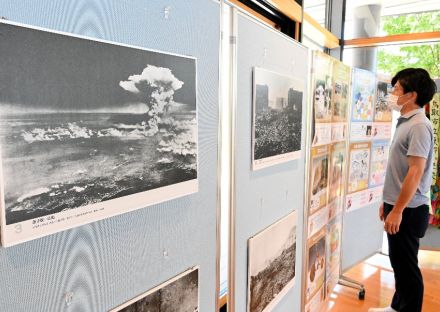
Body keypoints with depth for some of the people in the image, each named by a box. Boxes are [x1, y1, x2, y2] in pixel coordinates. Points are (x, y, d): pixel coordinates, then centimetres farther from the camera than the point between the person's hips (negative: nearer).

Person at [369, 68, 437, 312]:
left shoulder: (419, 126, -17)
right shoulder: (405, 122, 12)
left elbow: (416, 172, -22)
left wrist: (398, 210, -22)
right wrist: (388, 202, 18)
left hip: (408, 210, -9)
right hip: (398, 205, 9)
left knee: (407, 265, 5)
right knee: (398, 261, 20)